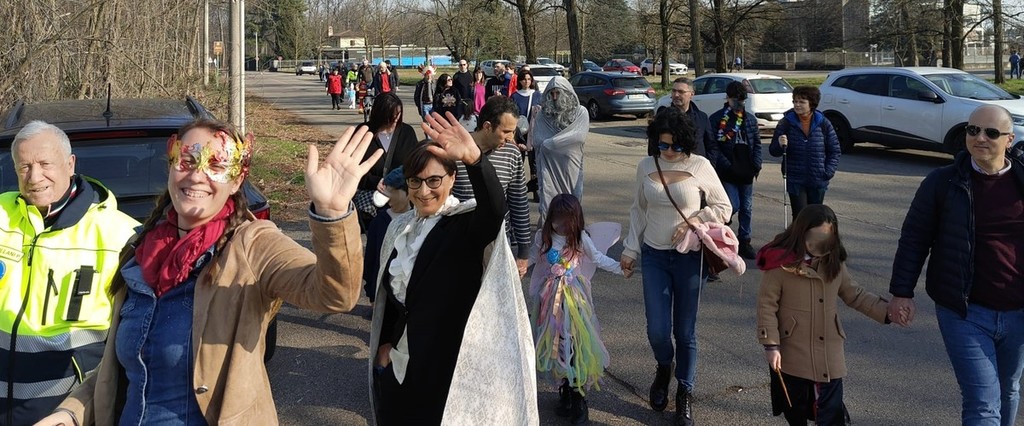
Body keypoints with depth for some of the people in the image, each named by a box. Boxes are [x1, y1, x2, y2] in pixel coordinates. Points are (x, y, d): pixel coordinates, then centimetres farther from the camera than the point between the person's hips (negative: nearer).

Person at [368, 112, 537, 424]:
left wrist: (474, 158, -53)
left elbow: (495, 208, -37)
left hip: (447, 364, -6)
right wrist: (383, 344, 9)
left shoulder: (466, 224, -13)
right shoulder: (400, 228, 5)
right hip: (398, 362, 6)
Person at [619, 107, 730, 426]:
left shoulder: (700, 166, -8)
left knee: (685, 331, 5)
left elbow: (724, 208, 1)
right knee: (657, 330, 0)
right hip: (654, 256, 2)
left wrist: (694, 221, -14)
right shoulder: (646, 167, 1)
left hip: (688, 257, -2)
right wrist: (630, 250, 9)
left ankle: (685, 393, 23)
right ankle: (664, 369, 34)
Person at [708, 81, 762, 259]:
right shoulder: (717, 118, -5)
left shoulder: (751, 118, 10)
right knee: (734, 205, -12)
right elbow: (713, 146, -8)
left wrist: (757, 164, 1)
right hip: (728, 172, -5)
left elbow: (757, 142, 13)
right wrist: (725, 165, -16)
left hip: (747, 172, 5)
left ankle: (745, 241, 19)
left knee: (747, 208, 9)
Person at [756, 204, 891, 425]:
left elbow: (855, 295, 14)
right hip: (792, 355, -3)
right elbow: (766, 305, -11)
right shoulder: (779, 262, -13)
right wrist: (771, 345, -14)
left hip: (829, 356, 3)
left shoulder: (834, 263, 2)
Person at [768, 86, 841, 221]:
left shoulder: (823, 123, 1)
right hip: (795, 181, -2)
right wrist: (780, 145, -24)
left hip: (818, 180, 2)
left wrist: (828, 172, -4)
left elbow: (834, 151, 7)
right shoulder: (786, 123, -3)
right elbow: (773, 151, -1)